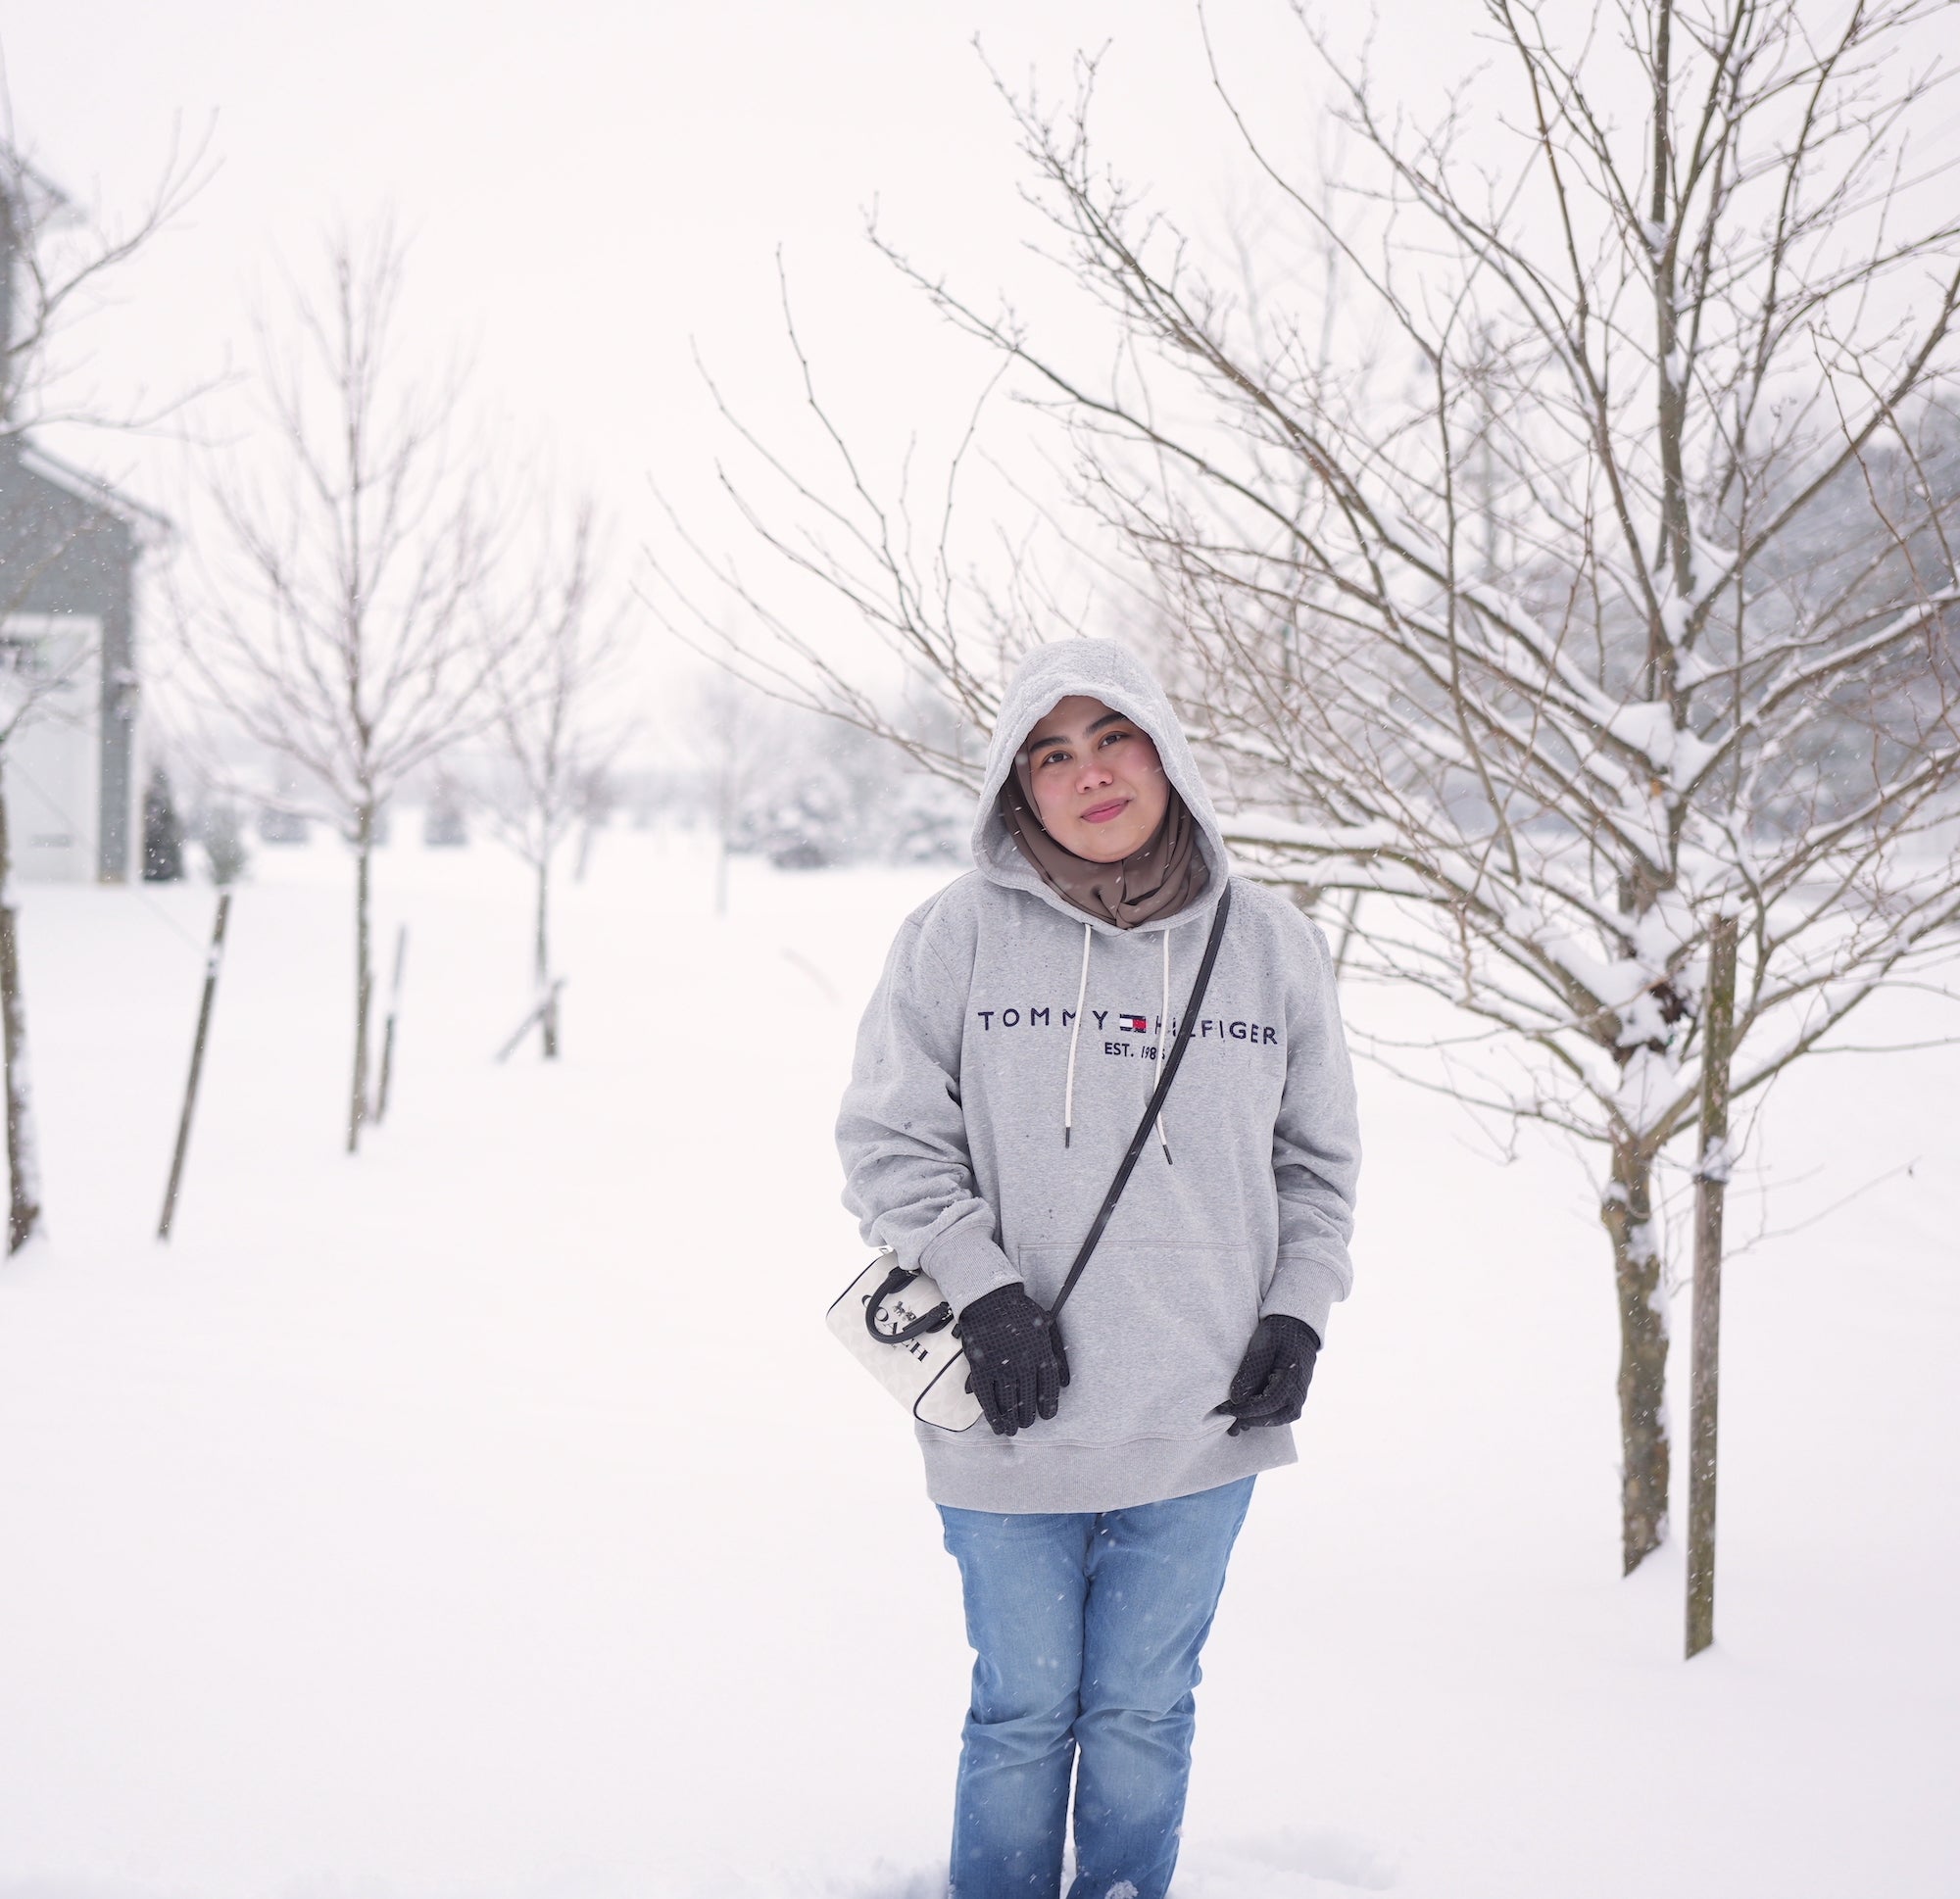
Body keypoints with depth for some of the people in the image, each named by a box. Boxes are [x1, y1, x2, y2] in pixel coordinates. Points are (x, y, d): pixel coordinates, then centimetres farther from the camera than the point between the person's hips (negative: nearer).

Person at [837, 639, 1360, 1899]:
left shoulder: (1270, 945, 5)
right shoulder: (958, 937, -3)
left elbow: (1318, 1157, 15)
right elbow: (892, 1141, 0)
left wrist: (1297, 1315, 3)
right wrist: (983, 1294, -11)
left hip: (1203, 1423, 2)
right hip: (1013, 1422, -1)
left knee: (1143, 1712, 12)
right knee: (1024, 1711, 9)